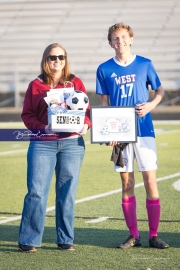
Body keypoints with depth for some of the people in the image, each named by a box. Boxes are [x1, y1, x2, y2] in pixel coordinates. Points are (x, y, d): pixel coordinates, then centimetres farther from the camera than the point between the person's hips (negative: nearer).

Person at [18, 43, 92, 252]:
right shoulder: (36, 85, 7)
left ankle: (65, 240, 11)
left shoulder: (75, 83, 10)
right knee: (36, 191, -7)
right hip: (42, 144, -1)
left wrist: (85, 125, -10)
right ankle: (28, 240, -1)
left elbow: (86, 110, 11)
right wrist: (43, 127, -14)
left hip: (72, 143, 1)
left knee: (67, 192, 3)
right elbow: (27, 115, 3)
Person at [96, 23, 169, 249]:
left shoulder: (145, 64, 3)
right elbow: (104, 103, 8)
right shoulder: (104, 69, 5)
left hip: (144, 130, -1)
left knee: (150, 181, -4)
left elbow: (160, 91, 11)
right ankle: (133, 235, 11)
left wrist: (151, 105, -10)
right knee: (127, 184, 4)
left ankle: (154, 235, 1)